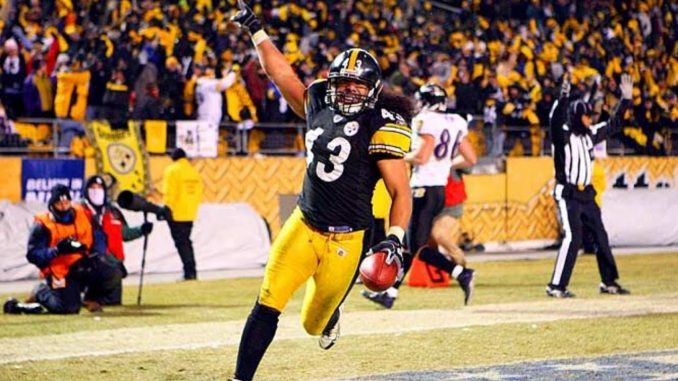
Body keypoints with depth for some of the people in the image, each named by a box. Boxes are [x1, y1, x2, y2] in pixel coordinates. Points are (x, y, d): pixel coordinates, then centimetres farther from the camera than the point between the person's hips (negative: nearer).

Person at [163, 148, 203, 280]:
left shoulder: (172, 171, -11)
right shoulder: (193, 172, 9)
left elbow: (169, 194, -17)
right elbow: (199, 193, 11)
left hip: (176, 215, -7)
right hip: (190, 214, 7)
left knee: (181, 242, -5)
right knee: (187, 242, 17)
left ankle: (189, 272, -11)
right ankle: (192, 272, 16)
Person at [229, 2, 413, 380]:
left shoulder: (382, 127, -11)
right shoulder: (320, 106, 4)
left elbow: (401, 192, -12)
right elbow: (282, 73, 19)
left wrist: (395, 237, -25)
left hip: (346, 241, -3)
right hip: (304, 225, 4)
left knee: (313, 323, 11)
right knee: (267, 307, -12)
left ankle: (331, 316, 48)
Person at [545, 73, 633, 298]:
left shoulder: (590, 134, 10)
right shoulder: (563, 134, -11)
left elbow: (613, 125, 21)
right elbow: (556, 119, -32)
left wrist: (626, 98, 17)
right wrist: (564, 95, -46)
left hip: (586, 194, 8)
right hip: (567, 194, -8)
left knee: (601, 236, 11)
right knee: (573, 238, -16)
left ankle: (608, 282, 23)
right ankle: (556, 286, -13)